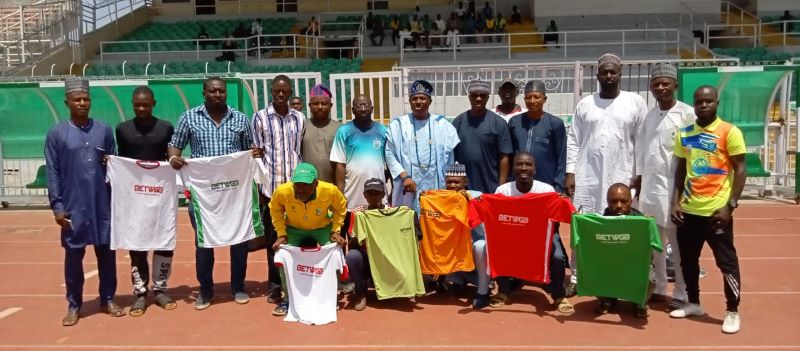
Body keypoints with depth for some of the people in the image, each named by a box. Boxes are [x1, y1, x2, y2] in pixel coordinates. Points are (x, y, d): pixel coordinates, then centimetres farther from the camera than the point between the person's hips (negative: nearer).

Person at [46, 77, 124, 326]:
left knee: (107, 251, 8)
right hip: (73, 206, -2)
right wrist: (57, 206, -6)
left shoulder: (104, 130, 4)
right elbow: (53, 173, -3)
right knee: (73, 254, 6)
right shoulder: (56, 134, -2)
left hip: (103, 204, 2)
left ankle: (108, 299, 23)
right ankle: (74, 305, 19)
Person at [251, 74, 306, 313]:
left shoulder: (300, 119, 9)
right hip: (270, 188, -1)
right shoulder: (260, 118, 3)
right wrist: (258, 187, -3)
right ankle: (275, 285, 16)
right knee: (273, 238, 6)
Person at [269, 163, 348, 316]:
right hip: (293, 228, 0)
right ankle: (288, 299, 2)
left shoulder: (330, 191, -33)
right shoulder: (281, 192, -32)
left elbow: (340, 208, -8)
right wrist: (281, 234, -14)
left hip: (323, 227, 0)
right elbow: (275, 210, -7)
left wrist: (335, 231, -15)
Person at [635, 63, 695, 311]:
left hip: (674, 187, -6)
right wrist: (638, 178, 12)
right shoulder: (649, 116, 12)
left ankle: (681, 294, 11)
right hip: (649, 186, 6)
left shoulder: (688, 114, -7)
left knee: (677, 243, 1)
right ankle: (658, 288, 23)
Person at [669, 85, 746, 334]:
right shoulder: (684, 134, 8)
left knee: (726, 261, 2)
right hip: (688, 209, 5)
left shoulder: (730, 132, -6)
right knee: (688, 259, 13)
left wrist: (730, 205, -14)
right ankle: (693, 303, 29)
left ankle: (732, 311, 15)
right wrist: (676, 202, 5)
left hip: (716, 210, -5)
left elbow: (740, 170, -7)